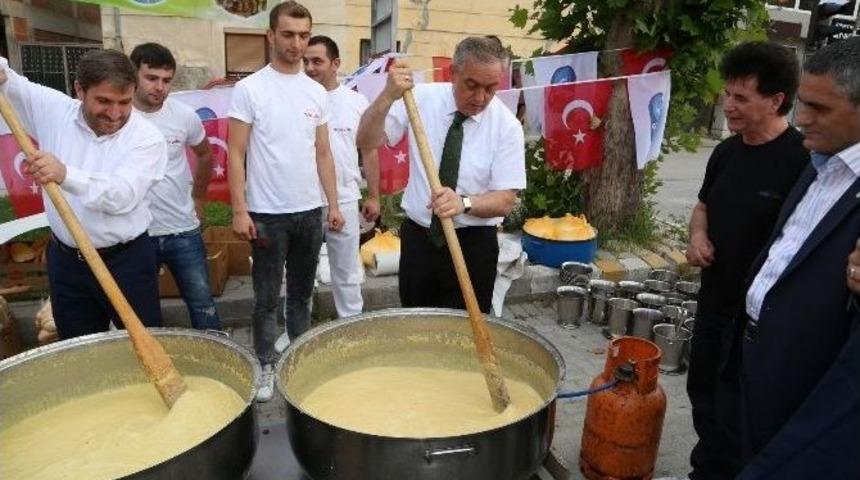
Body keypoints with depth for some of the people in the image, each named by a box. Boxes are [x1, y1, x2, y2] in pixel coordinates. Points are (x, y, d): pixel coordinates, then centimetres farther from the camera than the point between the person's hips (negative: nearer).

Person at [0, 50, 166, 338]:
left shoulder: (147, 137, -15)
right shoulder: (54, 109, -2)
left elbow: (123, 196, -26)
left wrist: (65, 175, -41)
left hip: (126, 261, -4)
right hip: (65, 260, 4)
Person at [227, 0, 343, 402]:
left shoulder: (317, 92, 7)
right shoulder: (249, 89, -6)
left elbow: (323, 154, 10)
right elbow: (235, 154, -8)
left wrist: (333, 204, 6)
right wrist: (239, 210, -13)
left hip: (310, 211, 4)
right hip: (267, 214, -4)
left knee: (302, 293, 16)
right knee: (267, 298, 7)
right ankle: (265, 367, 22)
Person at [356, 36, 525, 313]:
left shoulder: (507, 125, -10)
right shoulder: (421, 98, -6)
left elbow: (505, 200, -12)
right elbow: (366, 141, -10)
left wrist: (463, 203, -31)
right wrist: (388, 97, -26)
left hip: (473, 244, -1)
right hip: (417, 236, 2)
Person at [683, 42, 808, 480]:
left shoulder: (804, 160, -19)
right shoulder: (726, 151, 3)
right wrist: (698, 235, -3)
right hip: (713, 299, 7)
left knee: (735, 411, 7)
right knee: (702, 391, 21)